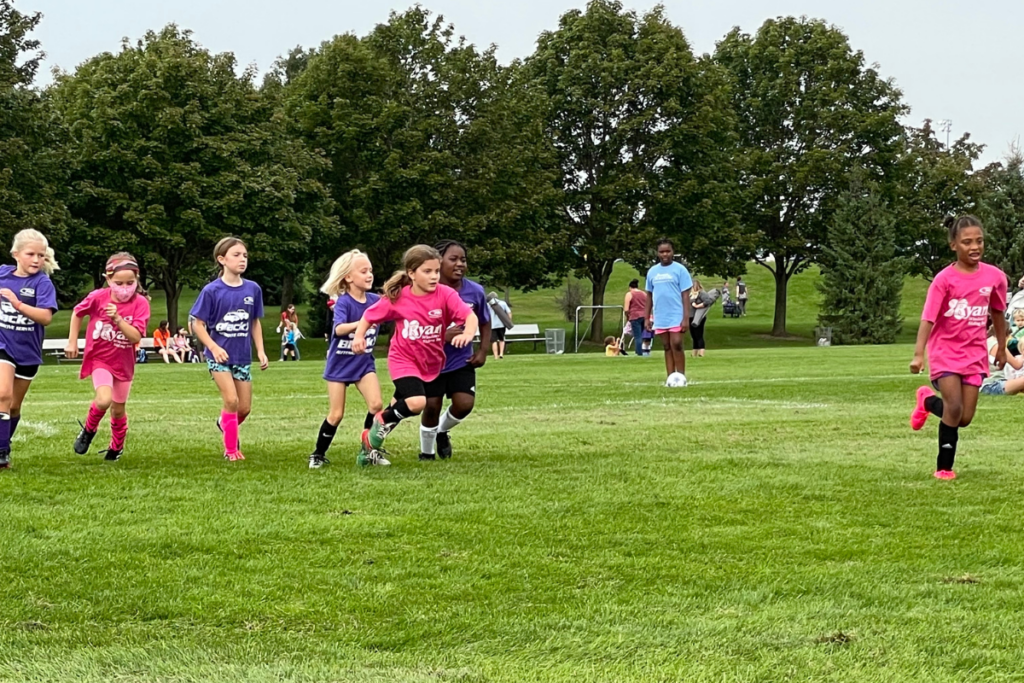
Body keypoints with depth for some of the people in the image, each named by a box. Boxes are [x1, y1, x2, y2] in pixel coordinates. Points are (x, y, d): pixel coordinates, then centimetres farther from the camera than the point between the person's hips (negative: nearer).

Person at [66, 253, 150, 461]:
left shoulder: (140, 303, -16)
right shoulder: (98, 297, -16)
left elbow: (136, 337, -24)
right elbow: (77, 313, 4)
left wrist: (117, 318, -35)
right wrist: (72, 342, 4)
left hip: (123, 363, 2)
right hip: (99, 358, -2)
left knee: (118, 409, 15)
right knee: (104, 400, -26)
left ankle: (117, 447, 42)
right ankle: (89, 430, 5)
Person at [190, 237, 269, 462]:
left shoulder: (253, 289, -1)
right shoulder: (212, 291, -12)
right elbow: (197, 324, -7)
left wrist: (261, 351, 4)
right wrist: (214, 348, -18)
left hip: (243, 356, 4)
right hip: (219, 356, -4)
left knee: (244, 408, 7)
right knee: (231, 400, -15)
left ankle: (225, 424, 40)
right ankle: (231, 449, 1)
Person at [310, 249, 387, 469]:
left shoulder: (375, 300, -4)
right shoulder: (343, 302, -19)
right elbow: (339, 329, -36)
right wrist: (362, 323, -51)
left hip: (364, 363, 4)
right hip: (340, 364, -4)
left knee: (376, 404, -15)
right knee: (336, 415, 1)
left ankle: (369, 450, 2)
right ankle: (319, 454, 20)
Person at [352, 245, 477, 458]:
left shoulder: (445, 295, -17)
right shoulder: (397, 298, -16)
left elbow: (470, 316, -26)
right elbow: (370, 315, -2)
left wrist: (468, 333, -47)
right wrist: (359, 336, -18)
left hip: (432, 362, 3)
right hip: (404, 360, -3)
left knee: (401, 405, 17)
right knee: (417, 402, -26)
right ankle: (383, 420, 3)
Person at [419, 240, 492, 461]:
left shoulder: (475, 291, -10)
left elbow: (484, 322, 8)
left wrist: (483, 351, -1)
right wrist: (441, 335, -31)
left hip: (462, 360, 2)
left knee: (465, 403, -12)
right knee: (432, 407, 0)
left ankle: (442, 431, 22)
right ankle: (427, 452, 25)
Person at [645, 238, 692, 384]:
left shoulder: (679, 269, -4)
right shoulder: (652, 272, 9)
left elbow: (685, 295, -6)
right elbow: (649, 295, 16)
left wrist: (686, 318, -12)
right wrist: (647, 318, 12)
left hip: (676, 316, -4)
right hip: (660, 318, 4)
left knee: (676, 345, -11)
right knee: (667, 348, 7)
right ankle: (670, 379, 8)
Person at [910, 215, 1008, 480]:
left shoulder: (995, 277, -3)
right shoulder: (944, 279, -12)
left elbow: (998, 314, 13)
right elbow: (928, 318, -17)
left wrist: (1001, 348, 22)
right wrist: (919, 354, -27)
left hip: (975, 354, 3)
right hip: (945, 351, -3)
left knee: (965, 418, 0)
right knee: (954, 407, -18)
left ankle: (928, 401, 31)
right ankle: (944, 466, 1)